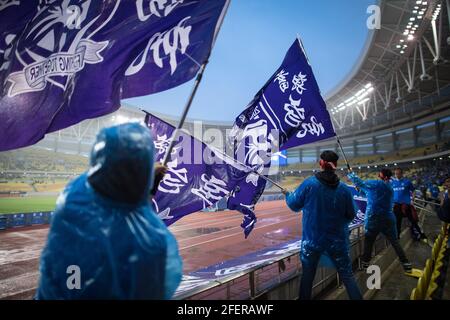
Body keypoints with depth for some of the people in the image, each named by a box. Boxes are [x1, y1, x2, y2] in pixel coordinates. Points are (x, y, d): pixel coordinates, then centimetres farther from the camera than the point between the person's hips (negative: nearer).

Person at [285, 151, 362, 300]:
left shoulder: (309, 183, -13)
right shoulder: (344, 189, -7)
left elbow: (294, 205, -4)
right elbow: (351, 215, 1)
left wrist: (288, 194, 17)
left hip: (312, 239, -1)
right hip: (337, 240, 1)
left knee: (307, 275, 16)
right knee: (348, 276, 14)